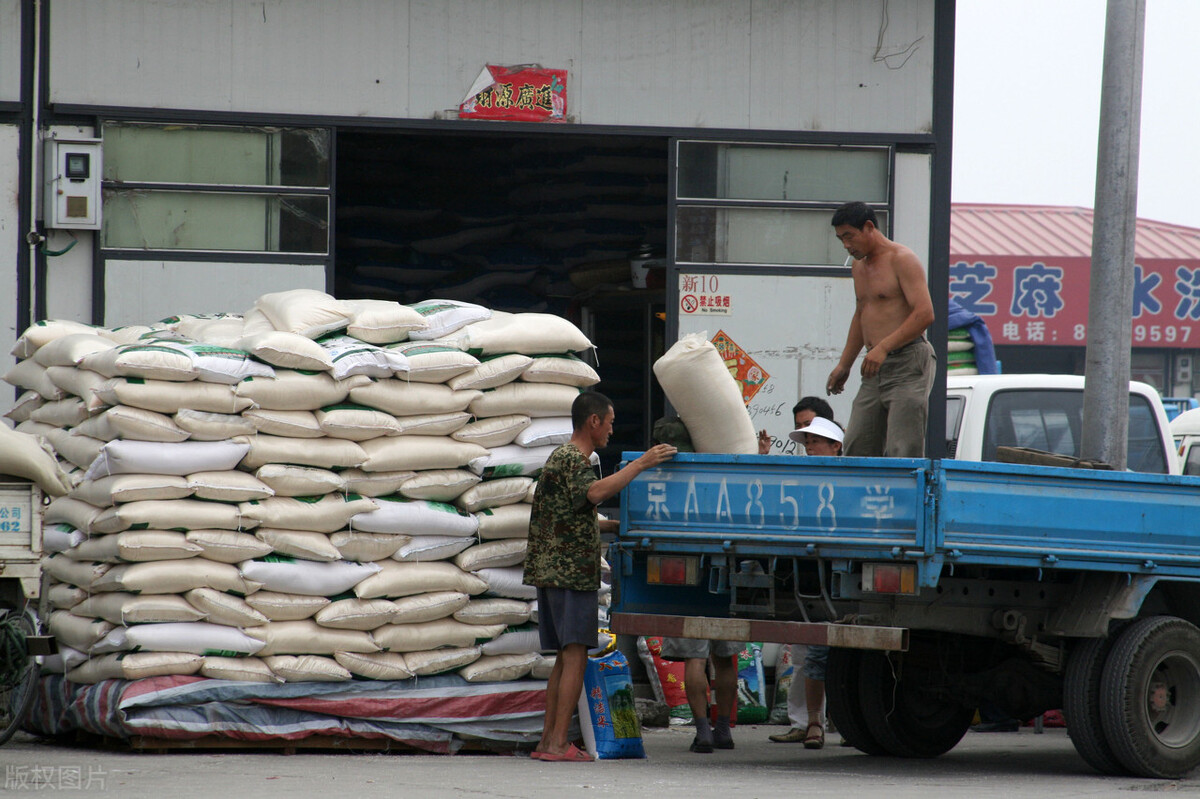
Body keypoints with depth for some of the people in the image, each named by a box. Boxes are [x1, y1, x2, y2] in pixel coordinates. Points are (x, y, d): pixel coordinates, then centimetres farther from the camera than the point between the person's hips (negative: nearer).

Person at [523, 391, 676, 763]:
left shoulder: (561, 457, 21)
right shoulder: (572, 459, -11)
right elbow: (595, 492, -33)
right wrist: (641, 464, -32)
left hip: (552, 573, 10)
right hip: (572, 573, -10)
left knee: (566, 658, 11)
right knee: (575, 658, -11)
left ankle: (547, 741, 9)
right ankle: (558, 743, -16)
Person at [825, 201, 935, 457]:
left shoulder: (902, 260, -8)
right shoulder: (859, 266, 19)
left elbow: (925, 314, -18)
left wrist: (883, 347, -24)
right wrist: (844, 364, 28)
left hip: (908, 363, -9)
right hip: (875, 369, 9)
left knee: (903, 453, -14)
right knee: (856, 449, 0)